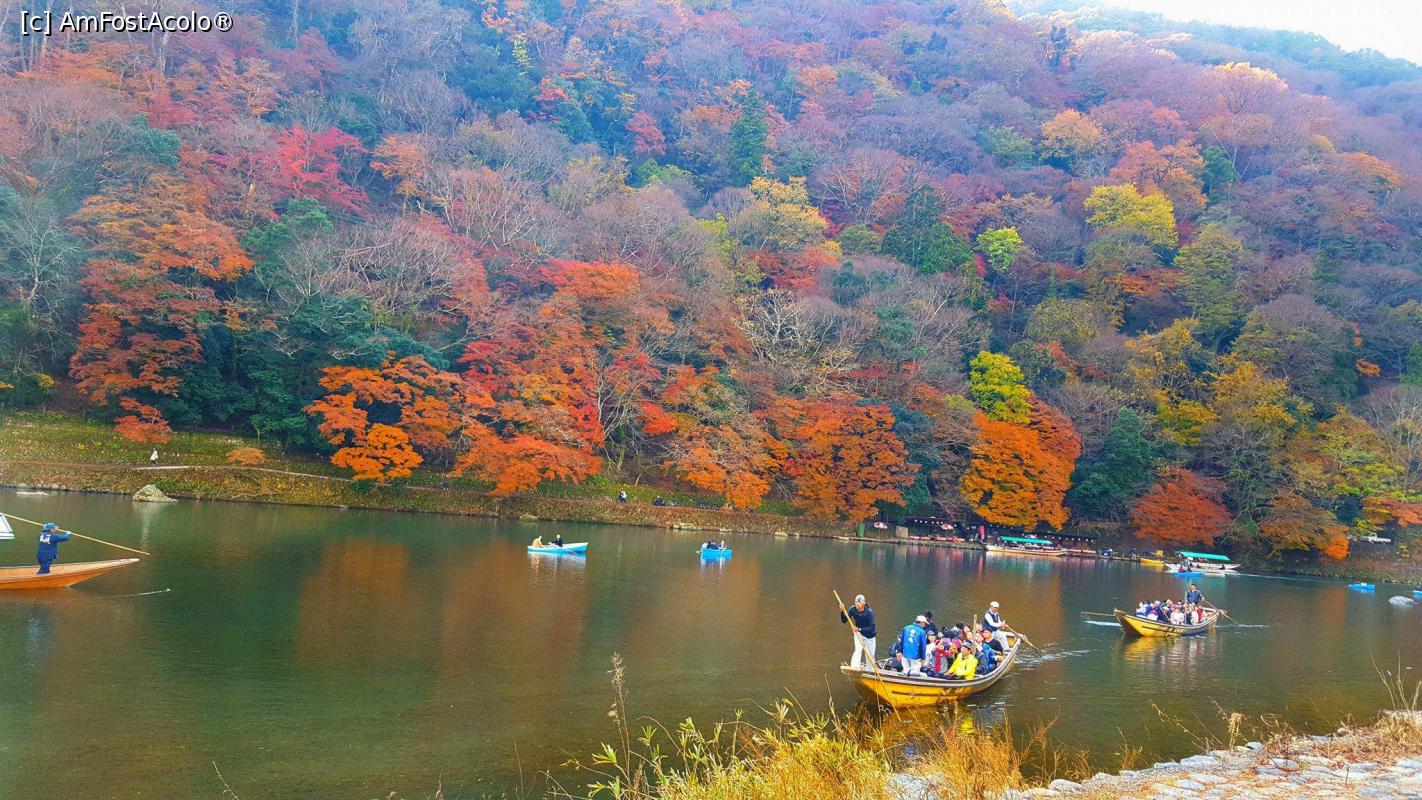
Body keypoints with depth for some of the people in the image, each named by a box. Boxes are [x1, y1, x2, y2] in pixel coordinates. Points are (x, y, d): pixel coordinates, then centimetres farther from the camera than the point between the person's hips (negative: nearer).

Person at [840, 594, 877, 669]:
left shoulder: (869, 612, -29)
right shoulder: (853, 610, -18)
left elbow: (872, 628, -33)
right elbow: (844, 620, -13)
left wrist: (859, 629, -42)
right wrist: (842, 612, -30)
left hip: (869, 635, -1)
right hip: (858, 633, 2)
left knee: (870, 655, 5)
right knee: (858, 649, -20)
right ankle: (854, 668, -24)